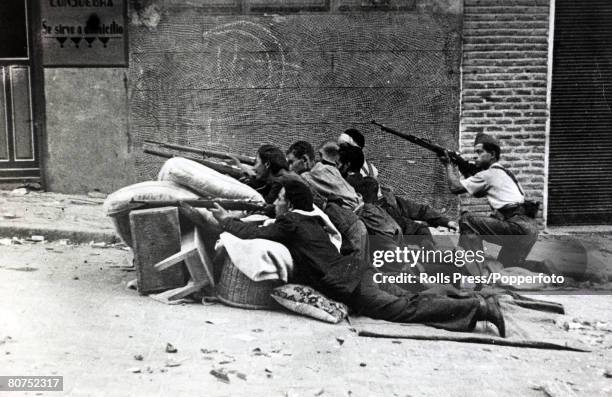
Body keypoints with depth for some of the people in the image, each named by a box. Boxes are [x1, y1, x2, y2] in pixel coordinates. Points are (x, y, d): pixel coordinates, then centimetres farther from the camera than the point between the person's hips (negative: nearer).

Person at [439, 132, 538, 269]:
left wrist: (448, 164, 7)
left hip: (518, 227, -9)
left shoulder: (489, 174, -5)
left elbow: (456, 187, -6)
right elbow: (477, 192, 28)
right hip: (529, 228, 9)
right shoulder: (503, 172, 23)